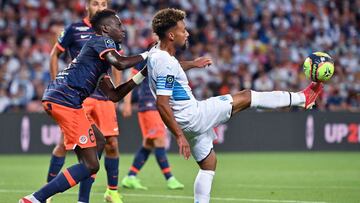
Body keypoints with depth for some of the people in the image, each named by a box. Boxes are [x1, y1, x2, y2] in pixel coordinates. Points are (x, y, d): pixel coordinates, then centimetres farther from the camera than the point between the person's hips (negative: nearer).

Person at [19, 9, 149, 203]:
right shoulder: (101, 41, 0)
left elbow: (115, 94, 28)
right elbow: (120, 63, -20)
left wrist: (141, 75, 24)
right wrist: (146, 55, -4)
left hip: (55, 98, 10)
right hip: (65, 101, -10)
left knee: (98, 143, 26)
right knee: (90, 164, -8)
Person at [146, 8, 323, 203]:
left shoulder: (156, 54, 6)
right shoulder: (165, 64, -24)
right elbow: (162, 105, -27)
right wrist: (179, 136, -26)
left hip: (189, 121, 10)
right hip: (192, 116, -10)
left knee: (208, 164, 21)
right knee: (246, 97, 0)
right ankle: (302, 98, 12)